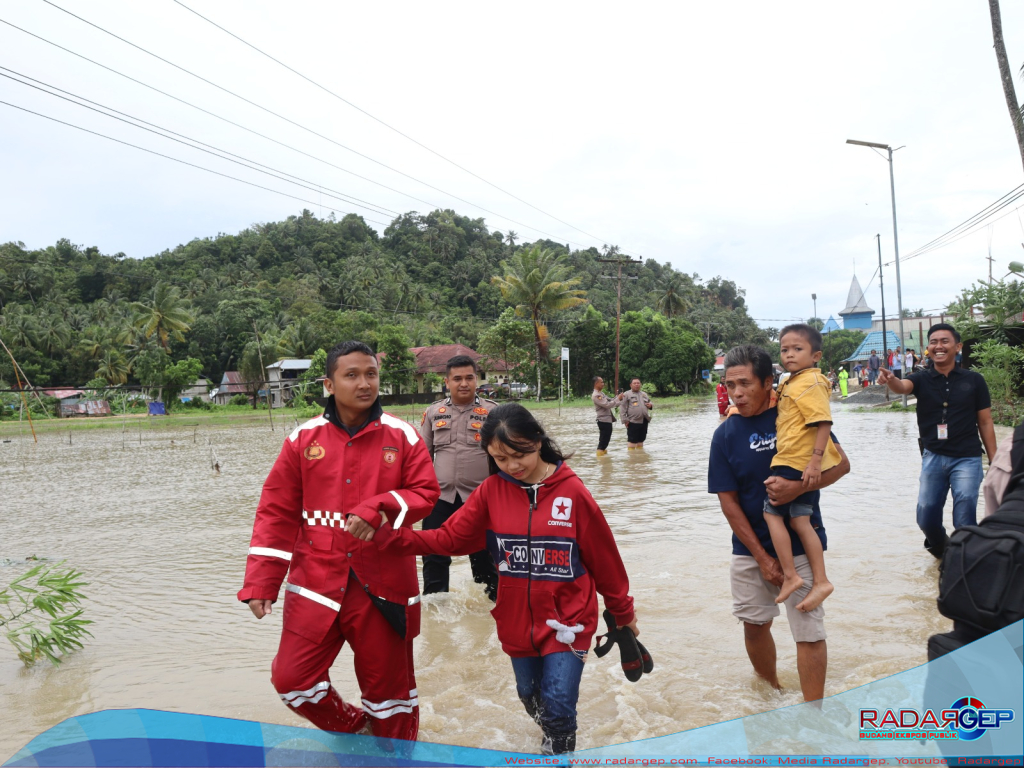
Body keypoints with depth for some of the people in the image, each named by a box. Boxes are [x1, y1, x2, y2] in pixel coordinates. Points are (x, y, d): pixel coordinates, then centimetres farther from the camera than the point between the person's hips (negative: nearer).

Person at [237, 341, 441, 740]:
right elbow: (276, 512, 2)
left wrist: (379, 508, -20)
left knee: (389, 686, 10)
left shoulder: (402, 436, -1)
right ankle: (353, 727, 30)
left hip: (383, 585, -1)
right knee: (291, 679, 2)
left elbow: (426, 492, -3)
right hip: (315, 583, 2)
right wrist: (260, 582, -2)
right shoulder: (304, 438, 0)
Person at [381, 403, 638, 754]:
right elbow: (449, 538, -8)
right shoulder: (491, 491, -8)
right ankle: (555, 737, 52)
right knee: (530, 697, 21)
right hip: (517, 621, 4)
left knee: (558, 706, -2)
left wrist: (623, 613, 5)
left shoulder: (573, 492, -16)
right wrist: (393, 535, -22)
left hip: (567, 620, -3)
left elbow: (604, 558, -6)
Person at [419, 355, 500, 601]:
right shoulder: (433, 412, 7)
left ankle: (492, 602, 26)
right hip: (440, 497, 2)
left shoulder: (492, 411, 0)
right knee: (434, 557, 9)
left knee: (484, 558, 9)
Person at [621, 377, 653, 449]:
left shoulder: (644, 394, 19)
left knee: (641, 439, 15)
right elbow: (623, 409, -6)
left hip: (644, 421, 6)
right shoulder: (626, 395, -1)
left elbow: (650, 402, 30)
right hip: (633, 422, -6)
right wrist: (625, 420, -13)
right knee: (632, 440, -7)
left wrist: (651, 405, 4)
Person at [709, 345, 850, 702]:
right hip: (751, 548, 3)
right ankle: (771, 693, 37)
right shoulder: (726, 434, -5)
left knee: (809, 632, -1)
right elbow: (728, 502, -4)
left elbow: (841, 463, -7)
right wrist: (762, 557, -7)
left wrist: (799, 487, -26)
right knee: (754, 624, 13)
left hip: (801, 544, -2)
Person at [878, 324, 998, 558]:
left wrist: (994, 461, 1)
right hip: (933, 457, 2)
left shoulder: (974, 380, -1)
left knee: (965, 524, -5)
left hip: (967, 459, -2)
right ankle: (941, 551, 40)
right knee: (926, 520, 9)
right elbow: (902, 387, -24)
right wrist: (890, 380, -48)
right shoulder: (922, 378, 0)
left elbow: (985, 423, 2)